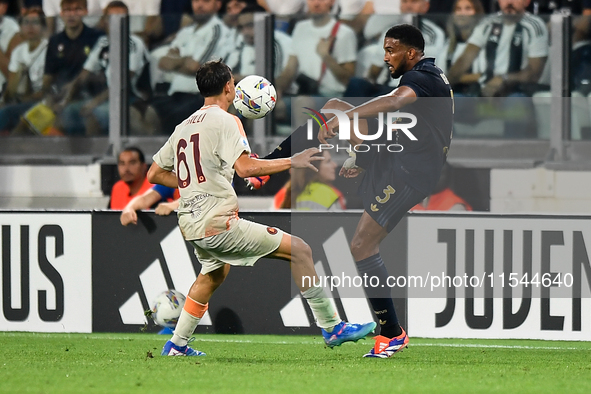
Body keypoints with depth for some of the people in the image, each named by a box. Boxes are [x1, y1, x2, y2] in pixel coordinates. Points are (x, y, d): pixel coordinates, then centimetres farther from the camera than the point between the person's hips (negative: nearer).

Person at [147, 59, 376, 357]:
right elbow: (245, 167, -22)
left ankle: (176, 346, 39)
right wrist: (292, 162, -14)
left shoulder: (184, 126, 15)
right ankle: (332, 328, -7)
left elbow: (154, 173, 20)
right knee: (299, 250, -6)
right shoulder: (224, 120, -8)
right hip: (218, 223, -9)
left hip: (190, 224, 9)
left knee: (213, 274, 36)